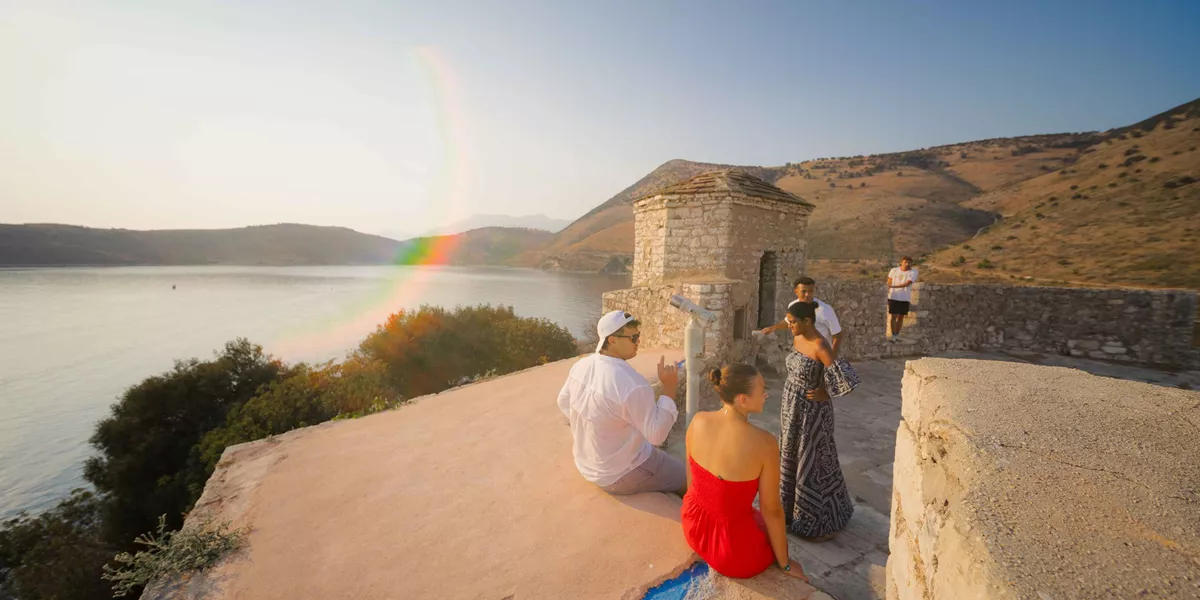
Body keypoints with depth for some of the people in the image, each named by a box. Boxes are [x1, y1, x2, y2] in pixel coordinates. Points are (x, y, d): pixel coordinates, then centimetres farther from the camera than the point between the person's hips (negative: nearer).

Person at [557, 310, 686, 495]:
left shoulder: (581, 365, -9)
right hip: (621, 475, -8)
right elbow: (657, 434, -25)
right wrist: (669, 388, -24)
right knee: (689, 479, 12)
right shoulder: (632, 384, -33)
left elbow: (564, 402, 8)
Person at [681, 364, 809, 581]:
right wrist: (785, 563, 3)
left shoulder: (698, 421, -15)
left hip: (693, 527, 5)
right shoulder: (764, 443, -29)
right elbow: (772, 510, -15)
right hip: (733, 551, -4)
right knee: (774, 529, 29)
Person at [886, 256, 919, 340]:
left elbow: (907, 284, -18)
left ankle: (897, 335, 19)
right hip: (893, 297, 0)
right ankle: (893, 336, -3)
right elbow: (888, 283, 8)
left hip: (905, 298, 0)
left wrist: (893, 286, -28)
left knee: (900, 317, 8)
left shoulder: (913, 272, -5)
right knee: (893, 316, -5)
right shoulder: (894, 270, 2)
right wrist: (886, 294, 2)